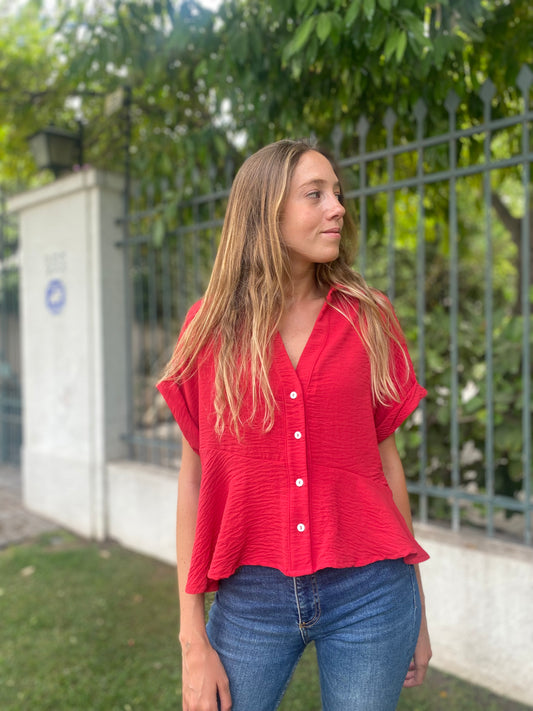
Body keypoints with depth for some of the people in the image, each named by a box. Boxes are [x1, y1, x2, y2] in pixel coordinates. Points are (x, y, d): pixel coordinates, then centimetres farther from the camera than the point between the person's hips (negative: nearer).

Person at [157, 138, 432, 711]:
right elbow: (194, 478, -1)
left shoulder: (368, 318, 0)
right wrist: (192, 640, -2)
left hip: (368, 597, 1)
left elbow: (385, 456, 5)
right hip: (251, 597, 0)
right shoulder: (211, 326, -3)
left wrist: (417, 607, 10)